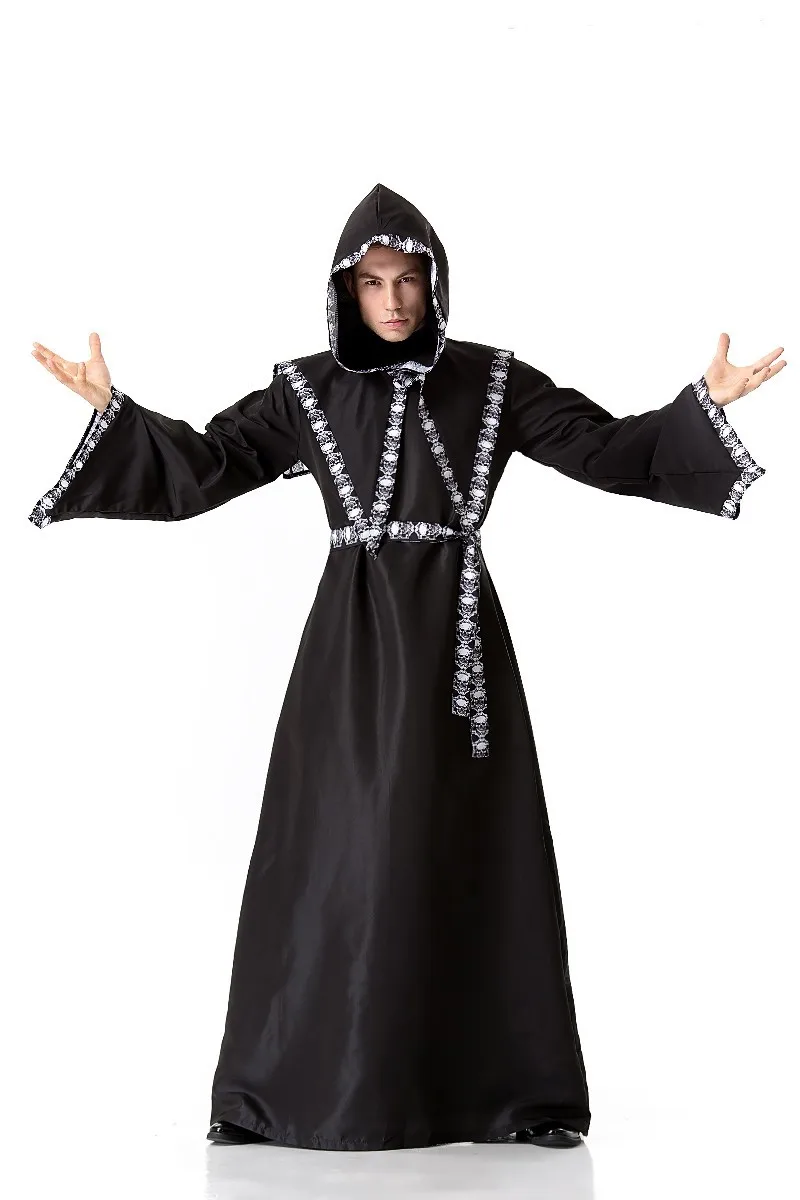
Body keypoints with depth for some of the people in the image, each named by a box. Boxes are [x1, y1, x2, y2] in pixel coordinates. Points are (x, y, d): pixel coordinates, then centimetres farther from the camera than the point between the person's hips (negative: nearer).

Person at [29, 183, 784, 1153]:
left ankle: (505, 1082, 7)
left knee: (463, 848, 0)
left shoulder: (491, 380, 7)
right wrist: (112, 406, -5)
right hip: (353, 639, 0)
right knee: (342, 849, -2)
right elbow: (203, 469, 6)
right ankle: (320, 1081, 7)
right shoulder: (306, 390, 8)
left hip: (454, 633, 0)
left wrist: (704, 400, -9)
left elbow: (609, 450, 3)